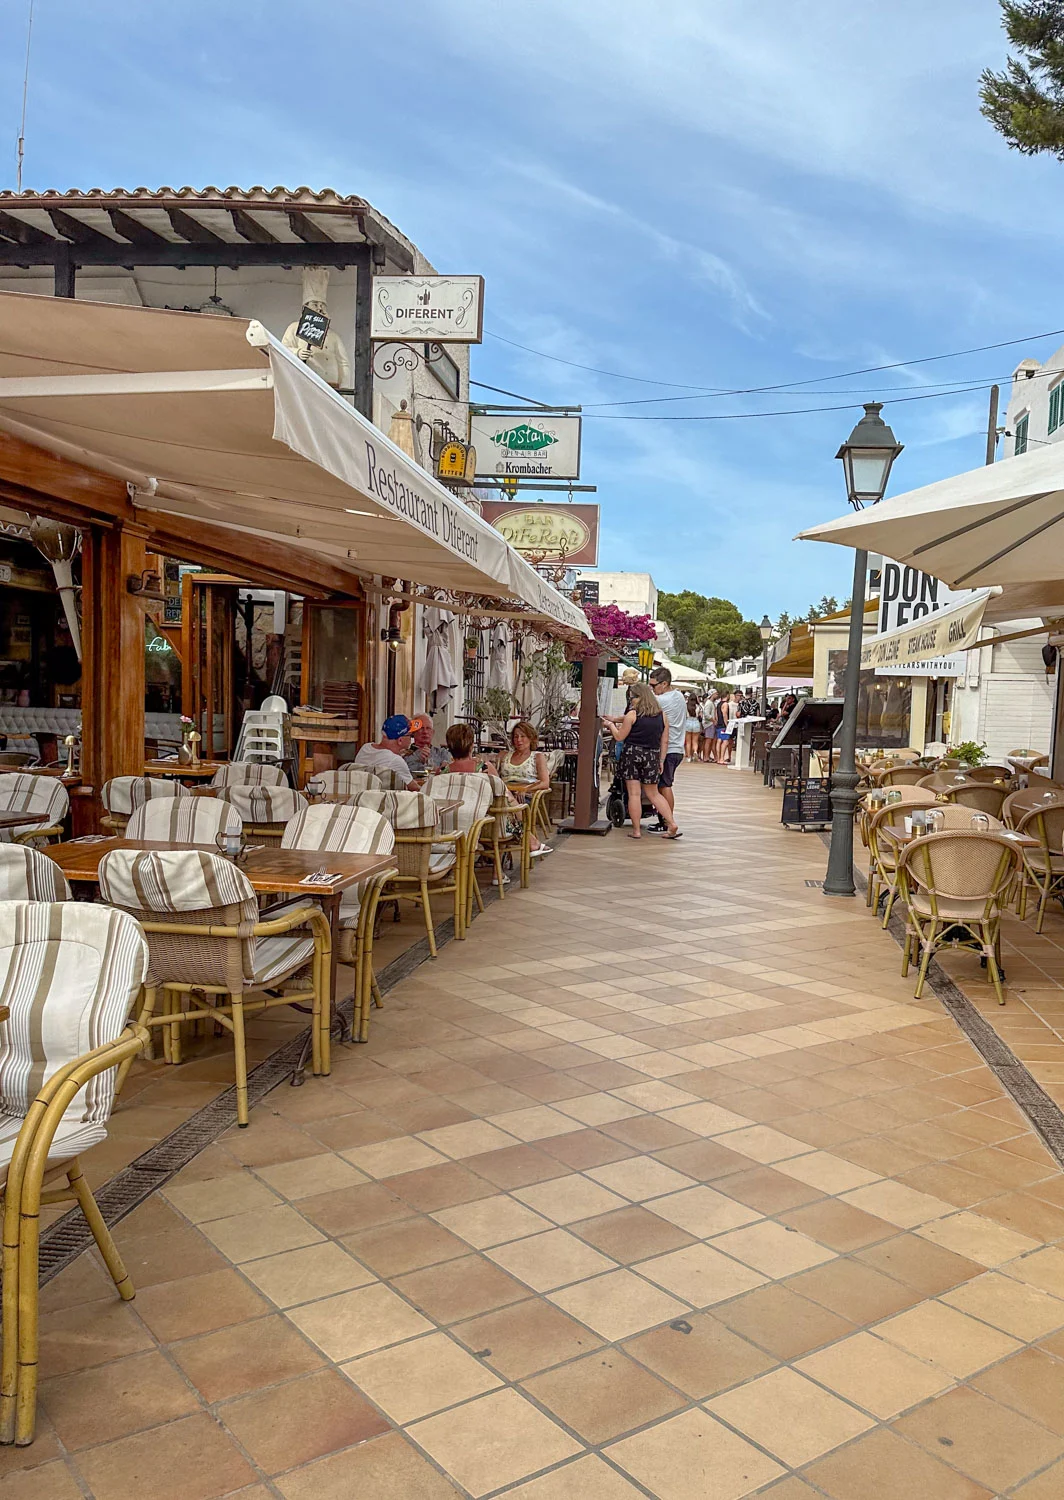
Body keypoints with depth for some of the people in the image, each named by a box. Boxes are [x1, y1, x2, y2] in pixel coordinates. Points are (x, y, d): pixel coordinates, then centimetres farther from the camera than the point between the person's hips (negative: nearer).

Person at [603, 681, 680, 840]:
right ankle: (672, 824, 5)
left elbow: (619, 737, -3)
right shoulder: (662, 716, 6)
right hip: (652, 756, 4)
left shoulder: (632, 714, -7)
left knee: (634, 793, 1)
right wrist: (661, 761, 14)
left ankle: (636, 830, 4)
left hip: (632, 754, -4)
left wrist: (610, 724, 14)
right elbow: (665, 741, 7)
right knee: (653, 793, 15)